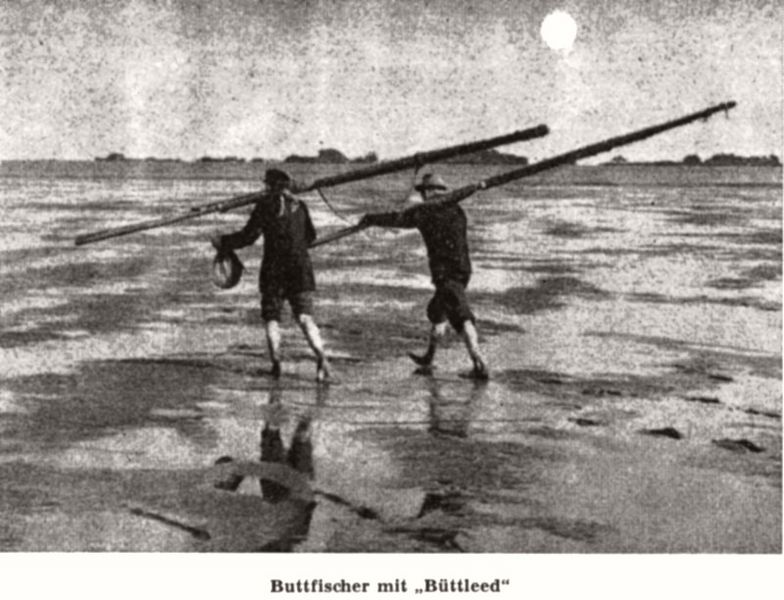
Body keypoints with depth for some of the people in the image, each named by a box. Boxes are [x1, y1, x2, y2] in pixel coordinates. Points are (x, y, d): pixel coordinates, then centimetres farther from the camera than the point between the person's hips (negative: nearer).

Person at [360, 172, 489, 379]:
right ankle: (428, 357, 33)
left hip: (444, 272, -7)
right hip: (463, 269, 7)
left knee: (462, 318, -12)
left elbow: (396, 219, -3)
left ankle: (479, 364, -23)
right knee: (437, 310, 22)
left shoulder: (424, 212, -3)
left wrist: (370, 219, 12)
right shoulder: (456, 210, 15)